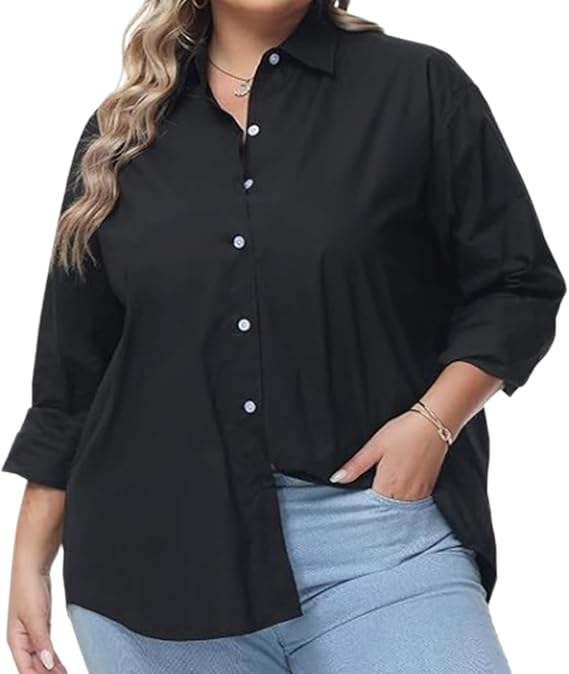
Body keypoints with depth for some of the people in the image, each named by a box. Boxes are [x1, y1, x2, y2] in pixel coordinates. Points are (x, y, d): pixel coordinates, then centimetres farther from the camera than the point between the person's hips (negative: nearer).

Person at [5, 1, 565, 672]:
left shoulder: (420, 87, 4)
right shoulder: (120, 134, 12)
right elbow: (71, 367, 14)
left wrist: (432, 421, -11)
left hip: (372, 531, -2)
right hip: (155, 552, 3)